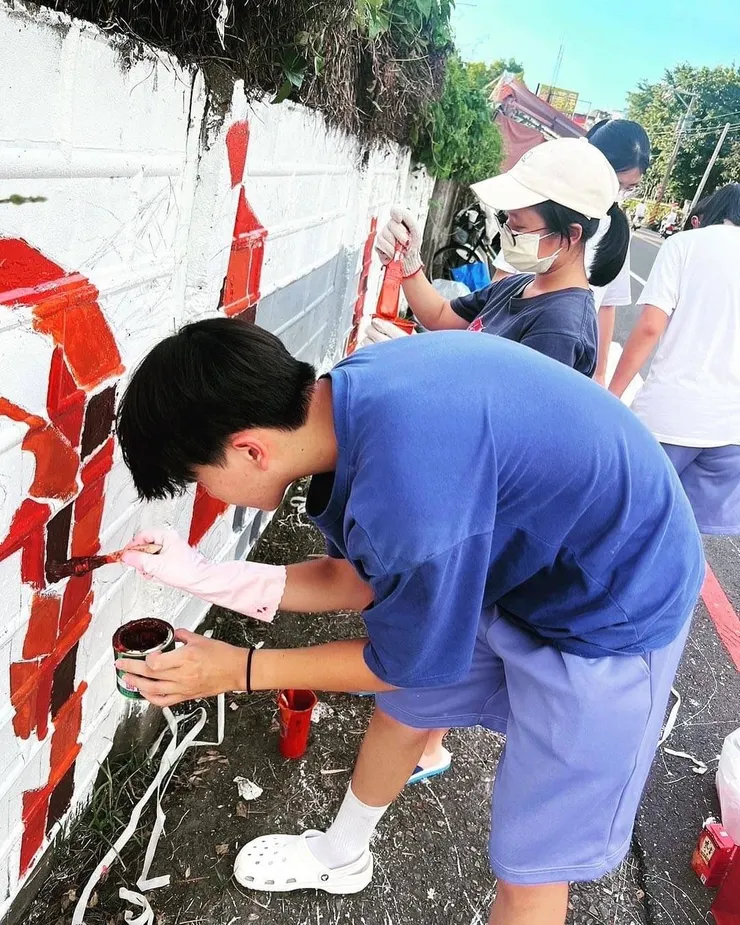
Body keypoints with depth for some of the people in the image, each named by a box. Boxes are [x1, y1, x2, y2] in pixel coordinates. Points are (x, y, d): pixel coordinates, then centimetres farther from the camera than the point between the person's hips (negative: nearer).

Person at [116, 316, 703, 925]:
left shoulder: (408, 487, -39)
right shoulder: (349, 398, -13)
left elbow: (402, 663, -18)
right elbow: (360, 579, 1)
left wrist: (238, 669, -8)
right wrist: (203, 577, -4)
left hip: (613, 615, -7)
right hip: (519, 563, 8)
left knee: (529, 871, 6)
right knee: (401, 713, 23)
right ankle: (341, 857, 53)